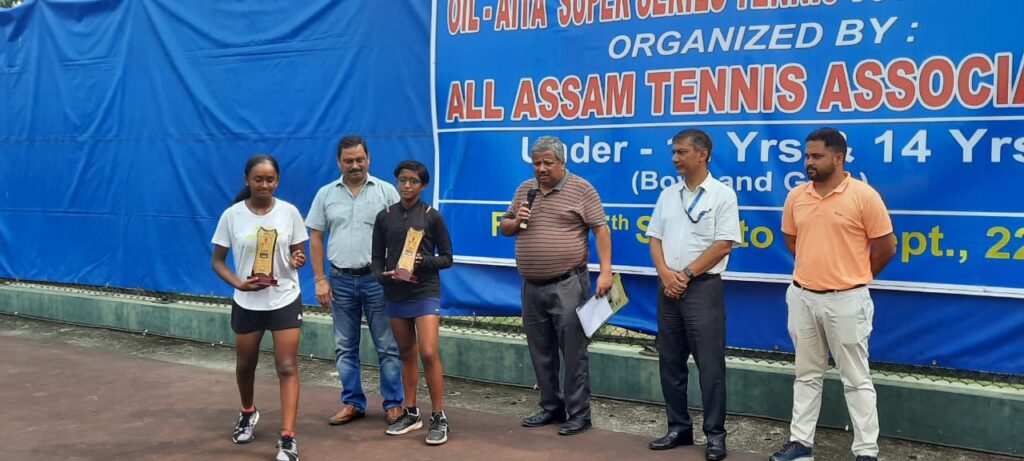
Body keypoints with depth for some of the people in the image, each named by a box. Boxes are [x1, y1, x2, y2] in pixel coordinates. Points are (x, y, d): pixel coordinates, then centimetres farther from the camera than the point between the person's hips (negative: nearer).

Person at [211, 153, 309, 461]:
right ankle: (248, 413, 46)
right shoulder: (232, 215, -7)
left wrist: (298, 261, -22)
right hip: (247, 302, 1)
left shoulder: (289, 212, -7)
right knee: (245, 365, 17)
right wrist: (238, 283, -20)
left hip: (285, 300, -1)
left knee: (287, 367, -7)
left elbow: (298, 254, 3)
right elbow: (217, 260, -2)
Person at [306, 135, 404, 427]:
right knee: (345, 347, 10)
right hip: (341, 280, 3)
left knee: (387, 345, 2)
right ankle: (352, 403, 20)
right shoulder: (326, 194, 6)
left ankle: (394, 403, 12)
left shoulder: (386, 191, -1)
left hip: (377, 278, -3)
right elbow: (316, 239, 8)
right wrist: (320, 280, 1)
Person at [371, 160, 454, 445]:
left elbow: (447, 258, 1)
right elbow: (377, 258, 8)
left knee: (429, 353, -12)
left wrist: (423, 262, -17)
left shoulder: (432, 216, -2)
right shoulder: (384, 216, 6)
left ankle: (438, 418, -2)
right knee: (407, 354, 12)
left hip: (426, 293, -3)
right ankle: (411, 413, 22)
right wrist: (384, 275, -12)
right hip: (395, 295, 4)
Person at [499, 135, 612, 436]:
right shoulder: (524, 190, 12)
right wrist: (516, 221, -4)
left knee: (574, 352, -2)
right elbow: (504, 227, 20)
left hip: (568, 285, -6)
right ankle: (551, 408, 25)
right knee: (541, 352, 13)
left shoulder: (580, 189, -4)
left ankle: (579, 414, 6)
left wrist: (605, 271, -16)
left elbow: (601, 230, -7)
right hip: (532, 286, 6)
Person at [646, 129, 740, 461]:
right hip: (668, 288, 6)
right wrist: (665, 274, -7)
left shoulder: (722, 194, -5)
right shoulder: (668, 195, 12)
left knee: (710, 364, -3)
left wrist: (686, 274, -11)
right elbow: (655, 239, 11)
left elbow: (723, 245, -10)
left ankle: (715, 434, 6)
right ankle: (679, 427, 20)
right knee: (670, 361, 9)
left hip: (703, 287, -6)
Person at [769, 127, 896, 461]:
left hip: (846, 301, -5)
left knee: (856, 379, 3)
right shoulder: (796, 196, 4)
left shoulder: (864, 196, -11)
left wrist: (853, 277, 6)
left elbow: (886, 247, -5)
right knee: (807, 374, 15)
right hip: (802, 297, 5)